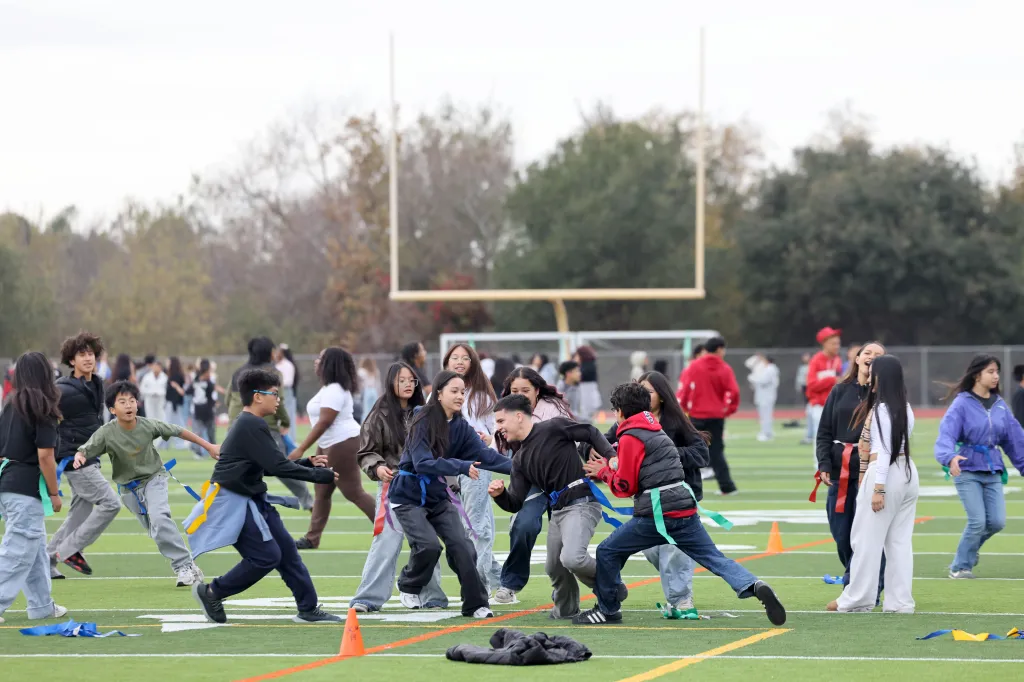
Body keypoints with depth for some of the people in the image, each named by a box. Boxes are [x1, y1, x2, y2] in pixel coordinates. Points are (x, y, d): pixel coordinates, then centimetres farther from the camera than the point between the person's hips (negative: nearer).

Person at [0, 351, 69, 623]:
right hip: (26, 488, -8)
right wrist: (54, 493, -7)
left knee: (36, 548, 18)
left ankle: (42, 605, 24)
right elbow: (45, 456, -15)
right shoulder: (42, 410, -12)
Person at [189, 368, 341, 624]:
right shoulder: (252, 427, -20)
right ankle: (211, 593, 4)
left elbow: (271, 466, 17)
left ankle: (308, 609, 12)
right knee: (266, 556, -10)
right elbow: (278, 467, -23)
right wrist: (321, 476, -15)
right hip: (235, 503, -10)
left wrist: (308, 463, 8)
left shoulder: (250, 425, 12)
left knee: (286, 551, 8)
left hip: (254, 500, 10)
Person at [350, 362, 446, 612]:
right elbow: (366, 453, -2)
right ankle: (368, 598, -13)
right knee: (387, 542, -13)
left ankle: (432, 596, 22)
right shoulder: (380, 416, -2)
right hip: (393, 486, -4)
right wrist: (378, 468, -20)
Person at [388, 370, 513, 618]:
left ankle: (475, 604, 0)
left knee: (461, 546, -8)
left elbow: (485, 455, -10)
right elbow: (423, 463, -28)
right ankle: (409, 588, 8)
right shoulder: (423, 422, -18)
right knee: (428, 545, -20)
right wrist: (461, 467, -36)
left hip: (438, 496, 5)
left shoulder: (461, 427, 0)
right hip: (409, 497, -5)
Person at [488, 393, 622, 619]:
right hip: (558, 511, 9)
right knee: (554, 567, 13)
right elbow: (515, 503, 10)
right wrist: (499, 495, -11)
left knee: (572, 558, -26)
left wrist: (611, 456, -17)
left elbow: (591, 434, -3)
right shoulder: (520, 459, 13)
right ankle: (566, 608, 38)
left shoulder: (553, 428, -9)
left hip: (582, 504, -9)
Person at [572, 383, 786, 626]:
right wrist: (611, 467, 18)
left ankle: (607, 610, 16)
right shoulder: (656, 430, 21)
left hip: (657, 514, -7)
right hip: (685, 508, 7)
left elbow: (625, 487, -4)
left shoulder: (630, 438, -4)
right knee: (715, 558, 2)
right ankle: (753, 586, -21)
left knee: (607, 552, 9)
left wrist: (604, 472, 12)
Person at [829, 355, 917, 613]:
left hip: (885, 474, -8)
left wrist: (879, 489, -17)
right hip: (908, 474, 8)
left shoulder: (881, 409, -12)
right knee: (900, 540, 8)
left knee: (867, 538, 1)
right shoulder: (905, 408, 13)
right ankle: (900, 601, 6)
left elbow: (884, 451, -15)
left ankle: (857, 599, 7)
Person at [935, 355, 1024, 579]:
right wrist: (950, 457, -39)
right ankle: (960, 567, 8)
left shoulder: (999, 405, 8)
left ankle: (969, 550, 26)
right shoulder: (962, 403, -8)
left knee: (997, 522, -2)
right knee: (978, 521, -11)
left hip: (993, 472, 5)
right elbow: (947, 433, -20)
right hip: (968, 471, -5)